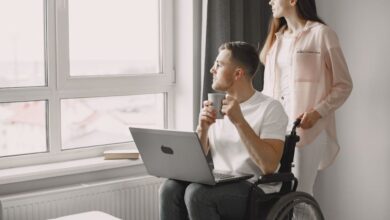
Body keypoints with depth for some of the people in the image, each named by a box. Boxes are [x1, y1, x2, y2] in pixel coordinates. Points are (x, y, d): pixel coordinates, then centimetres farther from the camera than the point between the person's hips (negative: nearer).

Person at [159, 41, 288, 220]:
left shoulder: (270, 108, -7)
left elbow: (269, 165, -20)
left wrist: (239, 121, -23)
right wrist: (202, 128, -9)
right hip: (220, 186, 6)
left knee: (197, 192, -30)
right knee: (170, 188, -22)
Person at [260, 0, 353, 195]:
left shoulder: (321, 33, -3)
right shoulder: (277, 37, 17)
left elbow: (344, 85, -3)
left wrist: (317, 113, -15)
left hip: (306, 127, -6)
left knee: (299, 194, -7)